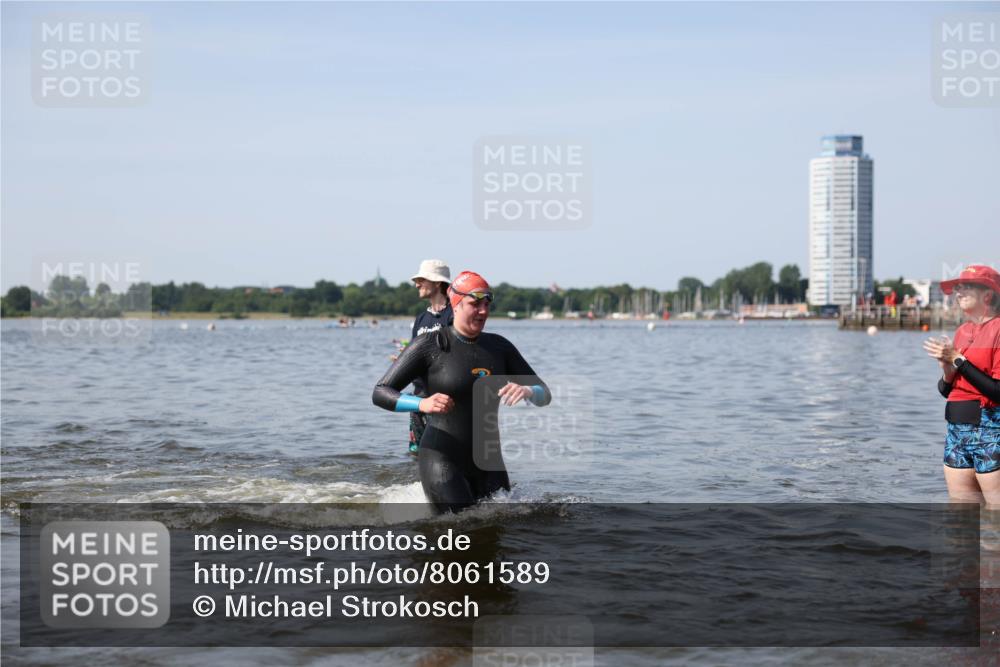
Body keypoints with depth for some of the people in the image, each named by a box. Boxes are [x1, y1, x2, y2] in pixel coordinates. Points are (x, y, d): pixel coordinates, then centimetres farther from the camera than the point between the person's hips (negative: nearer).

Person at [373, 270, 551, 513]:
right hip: (443, 461, -5)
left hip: (488, 461, 5)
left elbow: (544, 394, 10)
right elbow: (380, 393, -8)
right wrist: (422, 404, -26)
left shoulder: (499, 347, 8)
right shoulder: (431, 345, -5)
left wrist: (527, 391, -15)